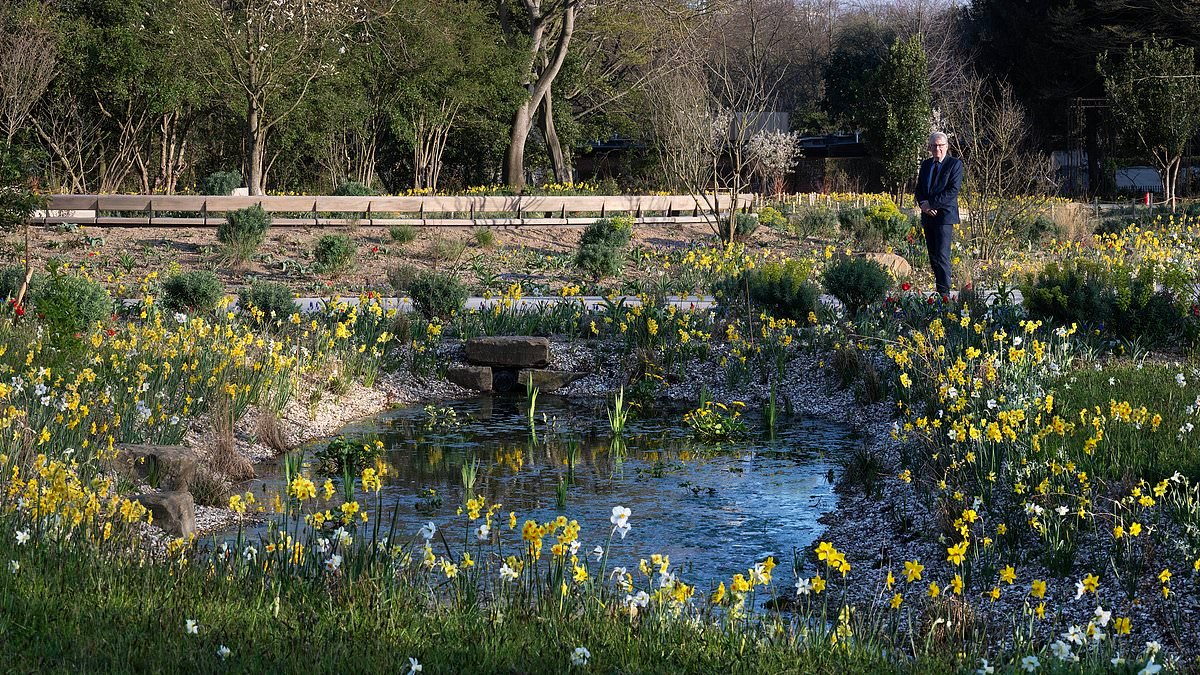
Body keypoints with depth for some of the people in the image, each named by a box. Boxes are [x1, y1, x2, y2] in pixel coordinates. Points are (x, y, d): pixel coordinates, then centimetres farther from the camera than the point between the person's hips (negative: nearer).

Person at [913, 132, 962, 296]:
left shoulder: (955, 164, -2)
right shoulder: (925, 165, 17)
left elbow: (952, 191, -12)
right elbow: (918, 189, 17)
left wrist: (931, 204, -14)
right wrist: (922, 204, -4)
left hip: (944, 215, -7)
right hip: (928, 215, 7)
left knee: (942, 256, -13)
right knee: (933, 256, 7)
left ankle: (944, 292, -14)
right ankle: (939, 290, 12)